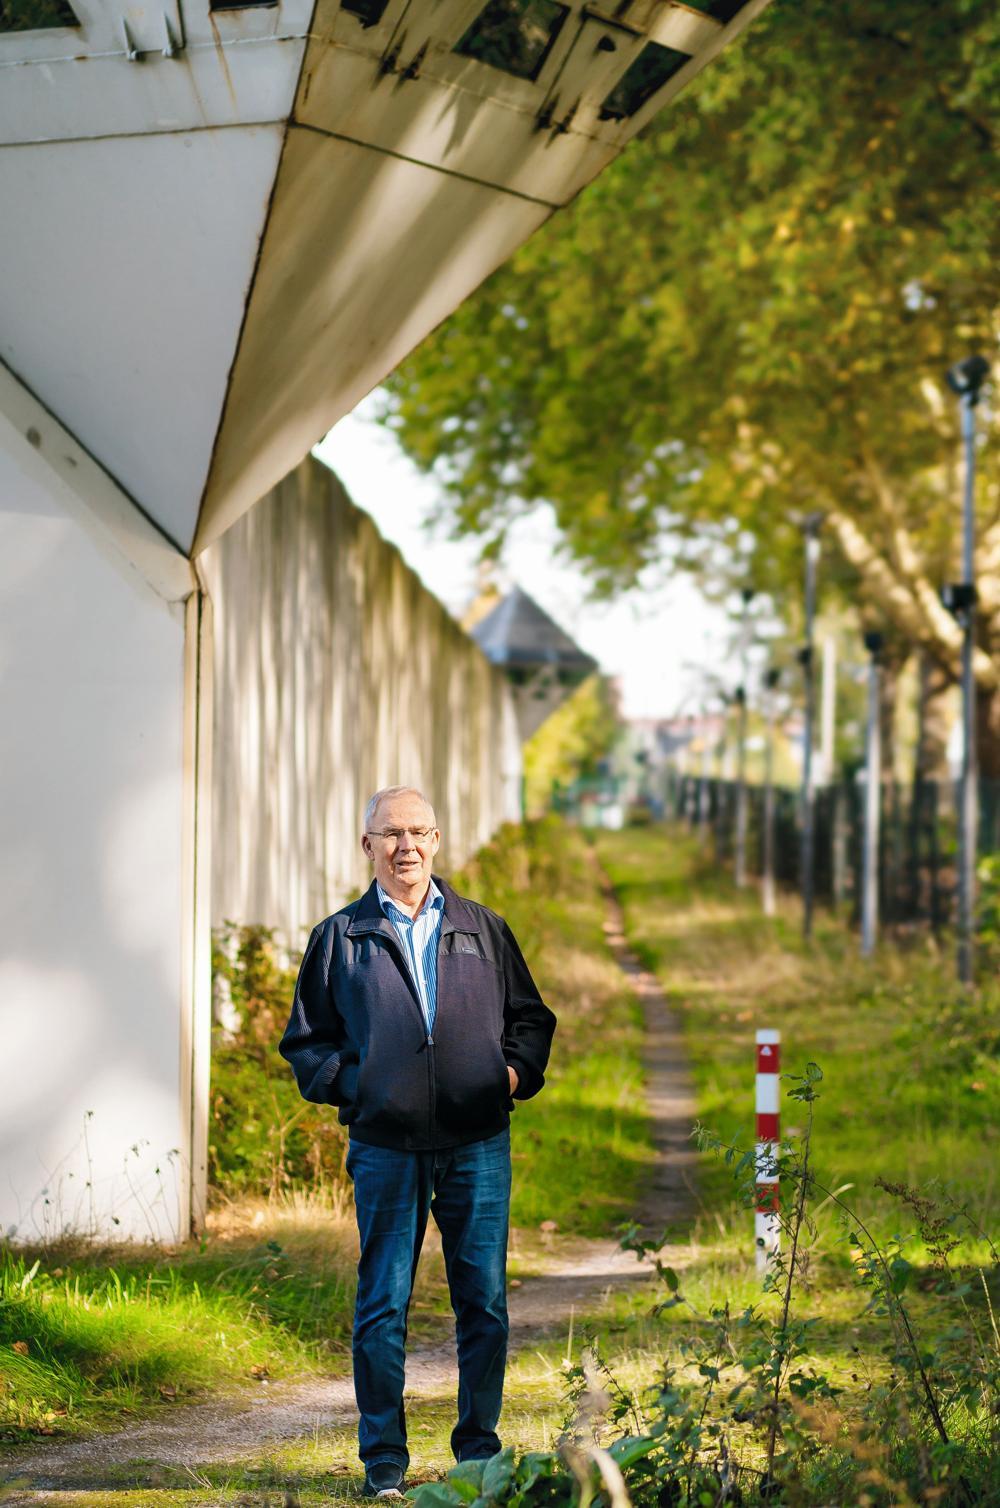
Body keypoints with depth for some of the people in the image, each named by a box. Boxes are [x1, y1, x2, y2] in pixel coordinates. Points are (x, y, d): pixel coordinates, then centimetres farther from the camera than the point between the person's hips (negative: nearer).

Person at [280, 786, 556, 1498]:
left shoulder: (482, 928, 12)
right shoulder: (341, 938, 7)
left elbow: (531, 1017, 19)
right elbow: (306, 1039, 12)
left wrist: (517, 1070, 1)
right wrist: (350, 1085, -3)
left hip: (478, 1145, 1)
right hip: (386, 1147, -1)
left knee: (484, 1302, 3)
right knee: (383, 1305, 0)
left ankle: (479, 1447, 15)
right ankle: (384, 1457, 8)